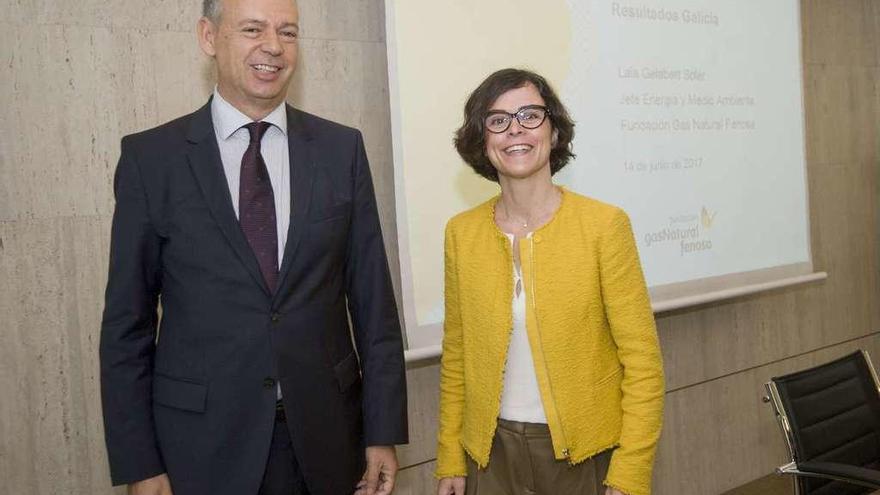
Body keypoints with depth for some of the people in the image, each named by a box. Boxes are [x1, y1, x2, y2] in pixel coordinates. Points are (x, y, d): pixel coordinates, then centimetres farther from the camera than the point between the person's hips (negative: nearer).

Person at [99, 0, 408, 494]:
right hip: (205, 440, -1)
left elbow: (373, 301, 1)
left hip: (327, 434, 2)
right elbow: (127, 320, -2)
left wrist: (383, 432, -1)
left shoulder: (342, 149, 1)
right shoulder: (151, 156, -4)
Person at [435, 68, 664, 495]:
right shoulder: (461, 233, -1)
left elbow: (642, 360, -9)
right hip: (491, 453, 3)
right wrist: (450, 460, 4)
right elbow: (456, 357, 6)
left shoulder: (604, 224, -11)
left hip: (588, 452, -2)